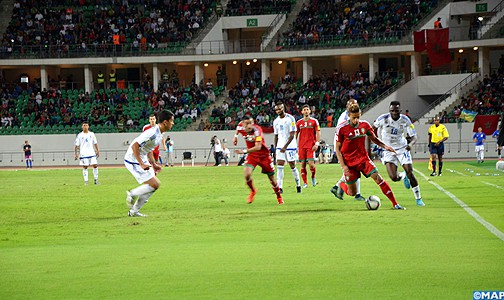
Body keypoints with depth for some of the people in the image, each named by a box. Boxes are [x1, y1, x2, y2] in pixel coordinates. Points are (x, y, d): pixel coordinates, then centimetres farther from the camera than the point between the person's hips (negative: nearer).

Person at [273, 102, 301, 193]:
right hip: (280, 147, 5)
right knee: (280, 166, -7)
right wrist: (275, 149, 14)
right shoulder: (276, 121, 9)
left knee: (292, 166, 2)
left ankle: (298, 185, 19)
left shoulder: (290, 119, -9)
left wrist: (285, 146, -21)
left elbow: (292, 135, -14)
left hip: (290, 146, -5)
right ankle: (280, 187, -10)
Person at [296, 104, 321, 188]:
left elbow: (318, 133, 0)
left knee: (311, 163, -13)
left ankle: (313, 177, 14)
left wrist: (317, 144, -11)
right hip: (302, 146, 3)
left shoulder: (314, 121, 2)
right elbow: (296, 134, 14)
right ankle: (305, 183, 6)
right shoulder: (299, 122, 10)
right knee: (303, 164, 0)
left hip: (311, 146, -3)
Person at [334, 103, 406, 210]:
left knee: (378, 178, -15)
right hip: (349, 162, -3)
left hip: (363, 158, 3)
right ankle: (341, 185, 39)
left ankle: (395, 204, -10)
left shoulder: (364, 125, -3)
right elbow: (337, 148, -8)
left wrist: (385, 146, -6)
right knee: (352, 193, 3)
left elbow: (373, 138, 13)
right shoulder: (341, 128, -13)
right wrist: (343, 166, -15)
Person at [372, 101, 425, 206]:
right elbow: (373, 129, 2)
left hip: (402, 148, 1)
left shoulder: (405, 120, -14)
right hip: (388, 150, -1)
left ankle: (418, 199, 8)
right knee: (393, 177, -15)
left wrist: (410, 144, -33)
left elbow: (414, 137, -10)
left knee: (410, 173, -8)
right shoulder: (383, 119, -17)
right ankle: (403, 176, 25)